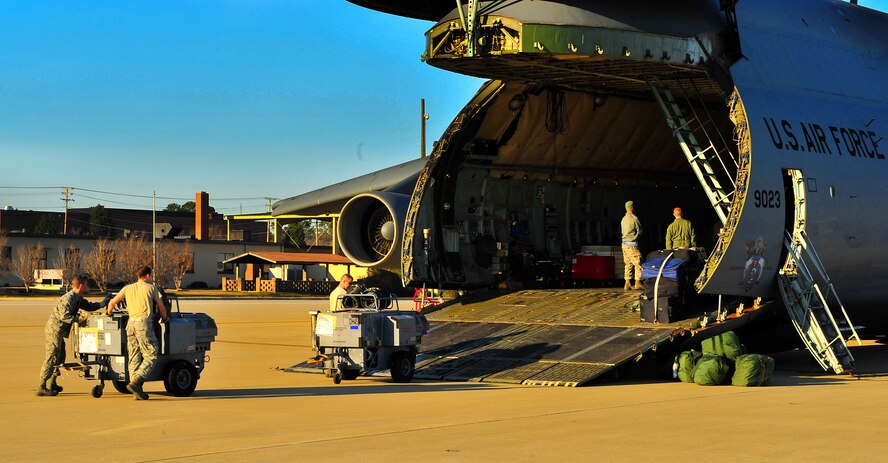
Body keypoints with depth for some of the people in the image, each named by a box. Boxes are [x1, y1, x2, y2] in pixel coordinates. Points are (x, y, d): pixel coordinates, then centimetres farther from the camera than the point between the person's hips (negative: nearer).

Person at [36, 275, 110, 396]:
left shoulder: (78, 298, 10)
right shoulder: (68, 299, -21)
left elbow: (88, 306, 20)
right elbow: (64, 316, -28)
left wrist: (101, 304, 8)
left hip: (59, 331, 11)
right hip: (54, 330, -11)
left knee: (60, 357, 18)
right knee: (52, 358, -12)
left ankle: (52, 384, 28)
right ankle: (41, 387, -12)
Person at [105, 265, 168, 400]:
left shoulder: (128, 288, 16)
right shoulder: (151, 288, 6)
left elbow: (112, 303, 14)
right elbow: (161, 307, 13)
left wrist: (109, 314, 34)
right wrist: (165, 318, 32)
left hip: (130, 323, 5)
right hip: (144, 323, -5)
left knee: (134, 358, 7)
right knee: (151, 355, -2)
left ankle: (137, 391, 5)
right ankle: (135, 383, -18)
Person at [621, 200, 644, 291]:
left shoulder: (623, 219, 12)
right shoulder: (634, 219, -12)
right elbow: (640, 231, -4)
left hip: (624, 243, 8)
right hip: (632, 244, -8)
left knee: (628, 264, 11)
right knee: (638, 263, -2)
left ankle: (627, 283, 10)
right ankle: (638, 283, -3)